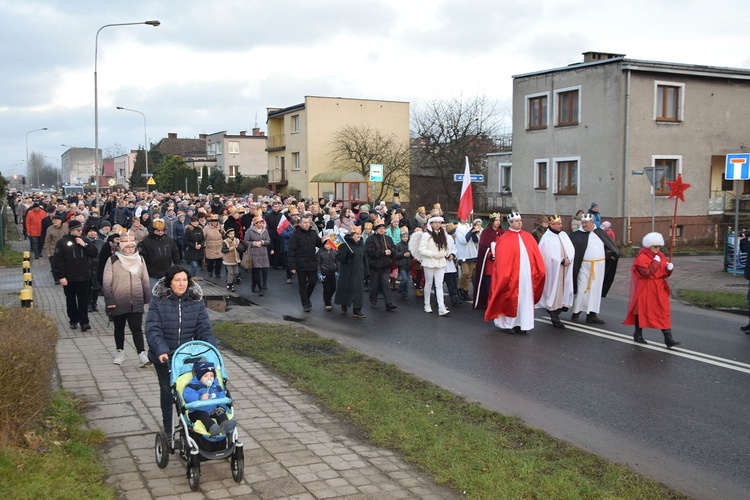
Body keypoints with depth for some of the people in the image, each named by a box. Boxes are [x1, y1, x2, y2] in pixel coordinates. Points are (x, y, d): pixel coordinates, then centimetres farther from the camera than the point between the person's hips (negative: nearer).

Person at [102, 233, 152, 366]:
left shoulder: (140, 259, 4)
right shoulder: (113, 260, -7)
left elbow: (145, 280, 10)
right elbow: (106, 282, -6)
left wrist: (147, 299, 8)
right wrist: (109, 301, -10)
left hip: (136, 302, 1)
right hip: (118, 302, -1)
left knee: (137, 328, -6)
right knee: (119, 328, 14)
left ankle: (142, 355, -9)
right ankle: (119, 352, 30)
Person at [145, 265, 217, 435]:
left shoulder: (196, 299, -5)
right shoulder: (158, 300, -14)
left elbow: (204, 327, -5)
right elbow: (153, 330, -18)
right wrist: (161, 351, -32)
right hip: (164, 356, -1)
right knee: (167, 391, 14)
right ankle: (168, 427, 31)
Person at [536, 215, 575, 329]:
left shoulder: (564, 235, 11)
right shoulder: (546, 238, -9)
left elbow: (571, 250, 6)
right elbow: (550, 255, -15)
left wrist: (568, 260, -11)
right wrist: (562, 261, -14)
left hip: (565, 270, 6)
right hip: (553, 270, -6)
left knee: (563, 289, 6)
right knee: (554, 290, -4)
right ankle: (555, 318, 0)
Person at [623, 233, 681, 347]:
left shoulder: (661, 256, 10)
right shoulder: (641, 257, -11)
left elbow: (665, 274, 13)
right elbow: (646, 273, -23)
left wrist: (669, 268, -7)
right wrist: (655, 263, -20)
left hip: (659, 289, 6)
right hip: (645, 289, -6)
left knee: (664, 312, -2)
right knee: (642, 311, 6)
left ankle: (668, 338, -4)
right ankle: (638, 335, 23)